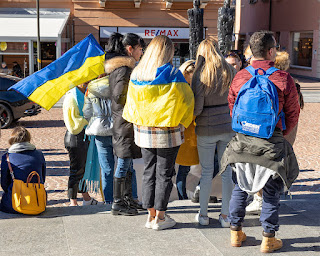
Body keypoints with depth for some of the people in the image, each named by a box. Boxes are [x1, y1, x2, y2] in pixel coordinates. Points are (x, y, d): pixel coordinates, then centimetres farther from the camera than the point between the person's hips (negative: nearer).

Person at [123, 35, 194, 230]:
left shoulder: (136, 74, 2)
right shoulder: (172, 74, -12)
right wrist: (183, 121, 9)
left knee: (149, 172, 14)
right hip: (168, 133, -4)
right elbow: (186, 100, -7)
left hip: (143, 132, 5)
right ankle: (160, 217, 11)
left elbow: (131, 105, 9)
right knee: (165, 173, 5)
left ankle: (151, 214, 19)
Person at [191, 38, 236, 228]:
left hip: (206, 129, -2)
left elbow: (197, 107, -14)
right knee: (227, 171, 9)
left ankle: (203, 214, 19)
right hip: (228, 127, 2)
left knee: (207, 172, 9)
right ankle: (225, 215, 15)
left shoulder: (200, 75, -12)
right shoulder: (231, 72, -1)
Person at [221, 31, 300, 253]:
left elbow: (232, 109, 6)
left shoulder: (239, 77, -4)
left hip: (243, 140, 3)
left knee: (240, 187, 17)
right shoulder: (283, 79, -11)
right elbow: (293, 114, -2)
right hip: (272, 143, -3)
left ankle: (236, 233, 25)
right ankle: (268, 239, 17)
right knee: (271, 191, 10)